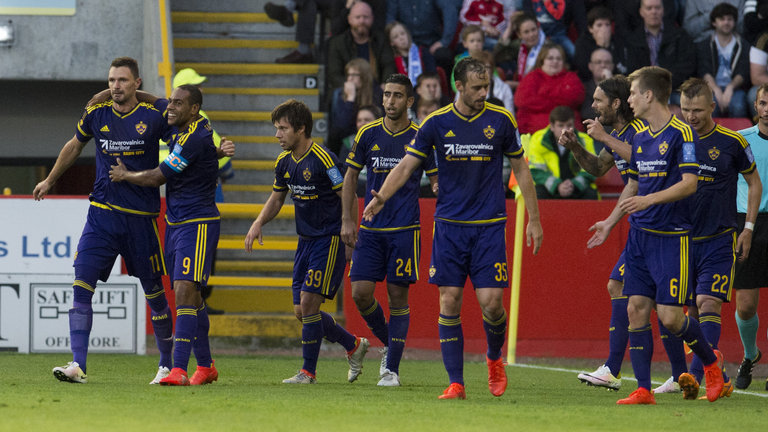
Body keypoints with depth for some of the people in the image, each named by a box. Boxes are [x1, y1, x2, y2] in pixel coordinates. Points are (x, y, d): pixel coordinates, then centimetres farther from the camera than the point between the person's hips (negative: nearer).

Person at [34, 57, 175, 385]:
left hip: (142, 217, -2)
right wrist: (50, 181, 32)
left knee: (154, 293, 6)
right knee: (82, 284, -12)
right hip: (102, 213, 2)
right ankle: (78, 366, -15)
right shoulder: (96, 113, 2)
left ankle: (167, 364, 22)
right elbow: (74, 146, 21)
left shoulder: (155, 114, -6)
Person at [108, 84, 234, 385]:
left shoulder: (194, 138, -18)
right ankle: (205, 367, 22)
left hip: (198, 223, -10)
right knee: (190, 296, 13)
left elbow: (157, 178, -12)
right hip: (174, 222, 10)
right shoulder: (180, 129, 9)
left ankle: (179, 370, -26)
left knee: (185, 291, -18)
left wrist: (124, 175, 4)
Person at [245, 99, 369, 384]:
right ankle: (353, 345, 25)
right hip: (305, 240, 8)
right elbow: (276, 199, 20)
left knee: (308, 304, -11)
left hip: (329, 240, -8)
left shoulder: (323, 159, -18)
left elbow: (347, 197, -14)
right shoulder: (284, 162, 6)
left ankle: (308, 372, 0)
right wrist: (258, 224, 4)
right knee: (301, 310, 6)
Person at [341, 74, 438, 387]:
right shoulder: (368, 134, 5)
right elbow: (350, 175, 14)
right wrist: (347, 220, 7)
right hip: (370, 229, 3)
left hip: (404, 230, -3)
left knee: (398, 295, -3)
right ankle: (388, 343, 19)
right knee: (360, 293, -7)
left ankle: (392, 368, 5)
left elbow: (438, 183, 6)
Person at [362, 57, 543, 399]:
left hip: (489, 226, -1)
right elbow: (406, 166, 1)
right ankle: (456, 383, 2)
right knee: (449, 303, -3)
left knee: (491, 302, -9)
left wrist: (534, 219, 7)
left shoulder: (500, 120, 0)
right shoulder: (436, 123, 0)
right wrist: (380, 197, -16)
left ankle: (495, 357, 22)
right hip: (449, 225, 1)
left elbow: (520, 169, 9)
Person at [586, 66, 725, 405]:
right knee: (637, 309, -1)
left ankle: (711, 361, 18)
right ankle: (643, 390, 3)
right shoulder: (640, 137, 13)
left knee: (669, 316, -8)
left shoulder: (682, 133, -10)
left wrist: (649, 199, -26)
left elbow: (689, 184, -17)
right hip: (639, 234, 7)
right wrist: (610, 222, 23)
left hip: (671, 237, -7)